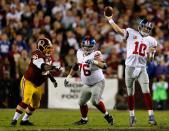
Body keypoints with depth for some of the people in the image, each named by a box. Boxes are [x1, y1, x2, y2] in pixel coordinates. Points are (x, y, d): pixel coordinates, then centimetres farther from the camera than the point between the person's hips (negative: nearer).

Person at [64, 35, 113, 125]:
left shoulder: (96, 54, -20)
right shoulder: (79, 53, -1)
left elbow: (104, 66, -36)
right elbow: (76, 66, 17)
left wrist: (94, 61, -51)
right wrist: (68, 77, 18)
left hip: (98, 83, -7)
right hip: (87, 84, 7)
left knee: (95, 101, -23)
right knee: (82, 102, 11)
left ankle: (107, 116, -8)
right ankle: (84, 119, 32)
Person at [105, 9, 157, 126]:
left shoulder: (151, 41, 8)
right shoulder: (131, 33, 4)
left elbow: (149, 59, 10)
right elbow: (118, 30, 0)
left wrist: (150, 53, -11)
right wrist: (110, 20, -7)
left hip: (142, 68, 0)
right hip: (130, 67, 0)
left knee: (146, 92, -10)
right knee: (130, 94, 6)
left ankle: (151, 116, -9)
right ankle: (132, 116, 17)